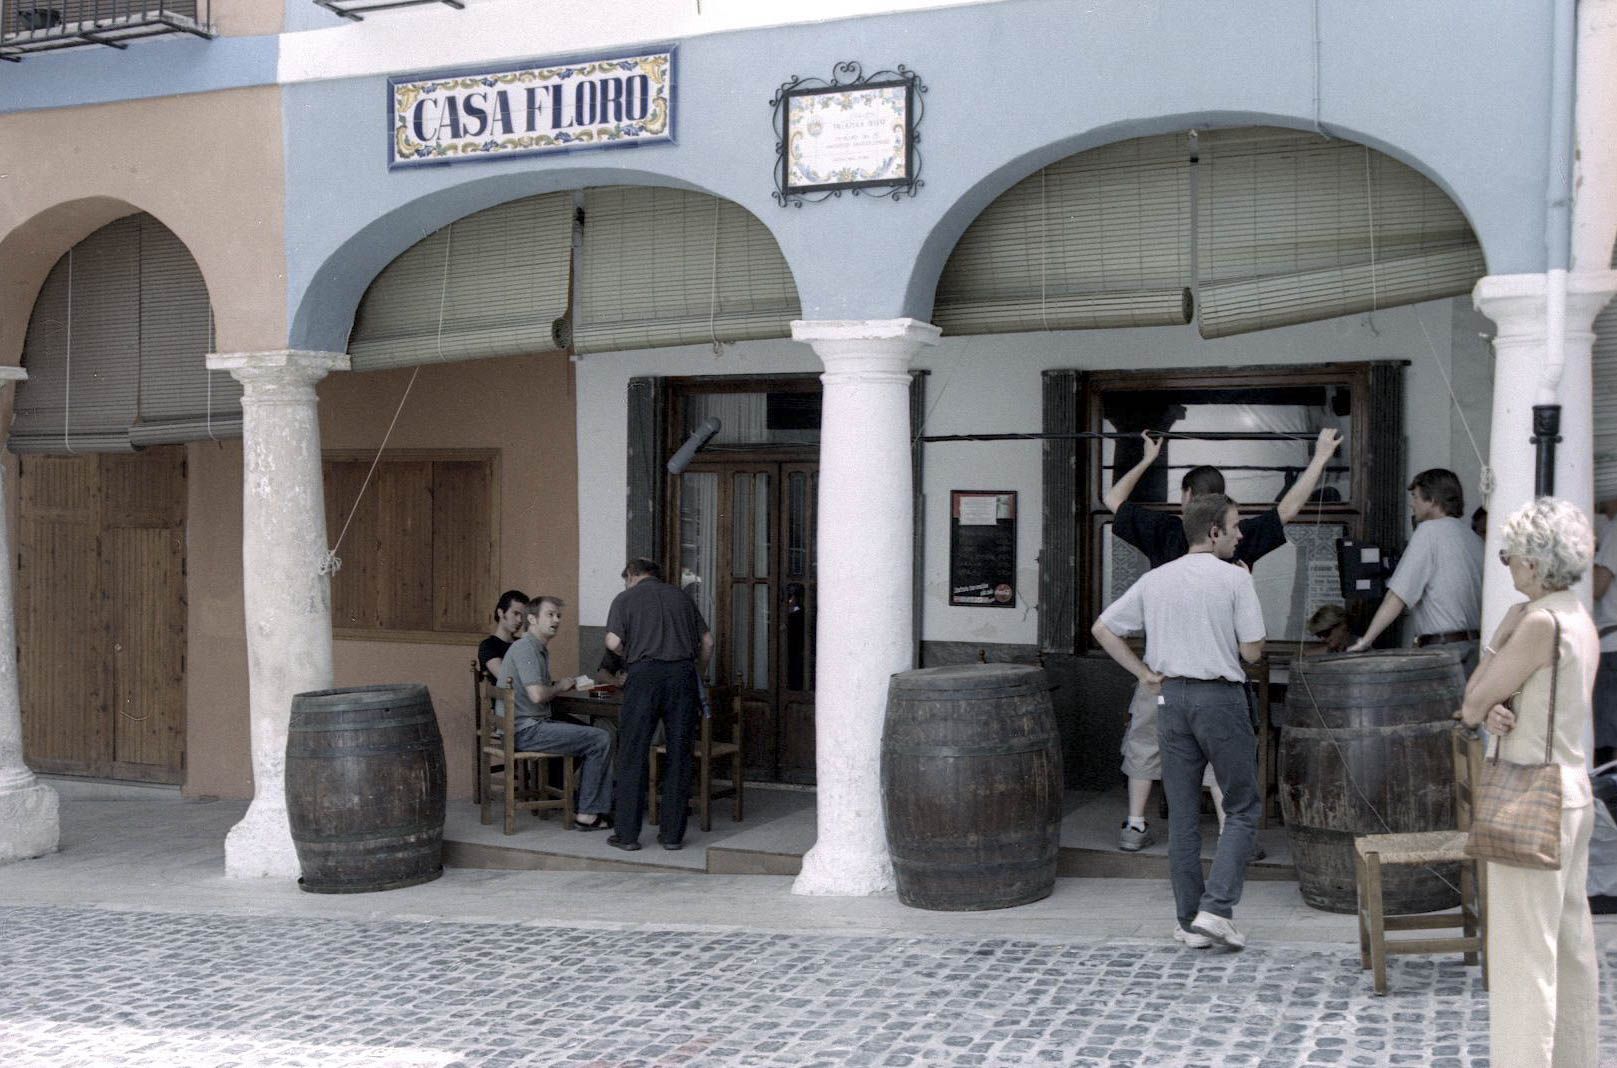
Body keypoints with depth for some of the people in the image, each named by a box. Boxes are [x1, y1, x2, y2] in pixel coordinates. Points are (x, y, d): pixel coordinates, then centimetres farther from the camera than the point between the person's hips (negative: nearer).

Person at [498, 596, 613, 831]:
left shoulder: (541, 650, 18)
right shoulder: (525, 648, -14)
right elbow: (537, 695, -24)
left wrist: (568, 685, 7)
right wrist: (560, 686, -6)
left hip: (538, 724, 11)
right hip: (526, 730, -11)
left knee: (600, 738, 12)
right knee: (600, 740, -13)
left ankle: (602, 807, 6)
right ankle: (586, 814, -8)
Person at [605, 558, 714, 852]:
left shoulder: (625, 598, 9)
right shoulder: (681, 596, 19)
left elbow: (613, 642, -5)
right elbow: (707, 642, 16)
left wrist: (631, 656, 14)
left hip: (645, 673, -3)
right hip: (683, 673, 3)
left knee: (633, 755, 4)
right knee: (679, 754, 7)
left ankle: (628, 833, 5)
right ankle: (672, 834, 10)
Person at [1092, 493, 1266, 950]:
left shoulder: (1155, 580, 7)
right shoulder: (1235, 579, -8)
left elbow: (1103, 628, 8)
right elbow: (1252, 651, -9)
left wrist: (1144, 672, 10)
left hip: (1171, 697, 5)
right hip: (1220, 696, -5)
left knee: (1182, 816, 9)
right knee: (1242, 810, 6)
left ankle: (1190, 921, 13)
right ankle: (1216, 909, -7)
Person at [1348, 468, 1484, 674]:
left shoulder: (1430, 530, -6)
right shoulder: (1474, 538, 15)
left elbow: (1398, 595, -10)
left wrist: (1365, 641, -8)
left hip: (1445, 649, -7)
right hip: (1475, 648, 7)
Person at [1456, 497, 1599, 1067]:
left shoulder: (1541, 621, -19)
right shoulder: (1582, 621, 11)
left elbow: (1472, 705, -11)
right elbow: (1474, 700, 11)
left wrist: (1505, 629, -7)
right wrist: (1490, 708, -11)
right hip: (1573, 794, 10)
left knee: (1524, 954, -5)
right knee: (1569, 946, 15)